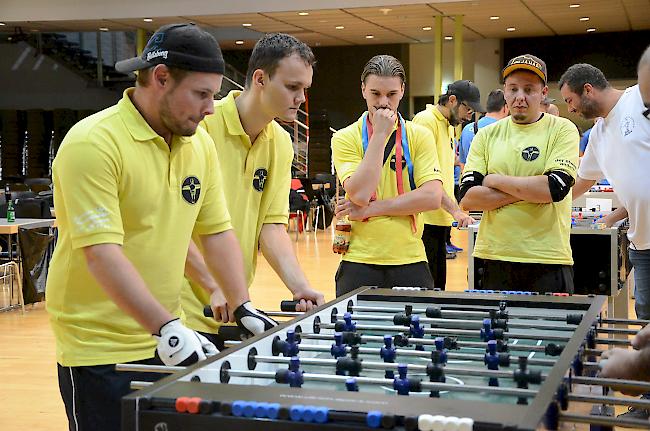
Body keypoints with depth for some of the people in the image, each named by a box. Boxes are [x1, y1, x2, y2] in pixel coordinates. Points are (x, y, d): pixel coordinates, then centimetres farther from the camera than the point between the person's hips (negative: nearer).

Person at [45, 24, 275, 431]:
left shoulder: (200, 143, 4)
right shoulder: (94, 144, -17)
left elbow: (217, 230, 11)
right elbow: (102, 254, -24)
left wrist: (243, 306, 2)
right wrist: (166, 327, -30)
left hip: (165, 338, 7)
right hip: (99, 348, -6)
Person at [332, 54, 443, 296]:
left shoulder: (420, 136, 4)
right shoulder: (345, 138, 0)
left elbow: (432, 197, -8)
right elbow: (359, 194, -15)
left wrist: (370, 209, -11)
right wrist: (380, 133, -13)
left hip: (409, 260, 1)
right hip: (359, 260, -1)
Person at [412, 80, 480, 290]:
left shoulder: (449, 126, 19)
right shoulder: (426, 120, -11)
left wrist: (455, 209, 16)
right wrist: (454, 210, -19)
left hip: (441, 220, 10)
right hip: (426, 219, -10)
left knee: (438, 284, 13)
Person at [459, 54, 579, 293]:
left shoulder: (561, 130, 0)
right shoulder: (487, 135, 7)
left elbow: (556, 188, -15)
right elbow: (467, 197, -3)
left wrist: (496, 180, -8)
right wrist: (528, 191, -10)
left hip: (548, 261, -2)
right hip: (494, 258, 3)